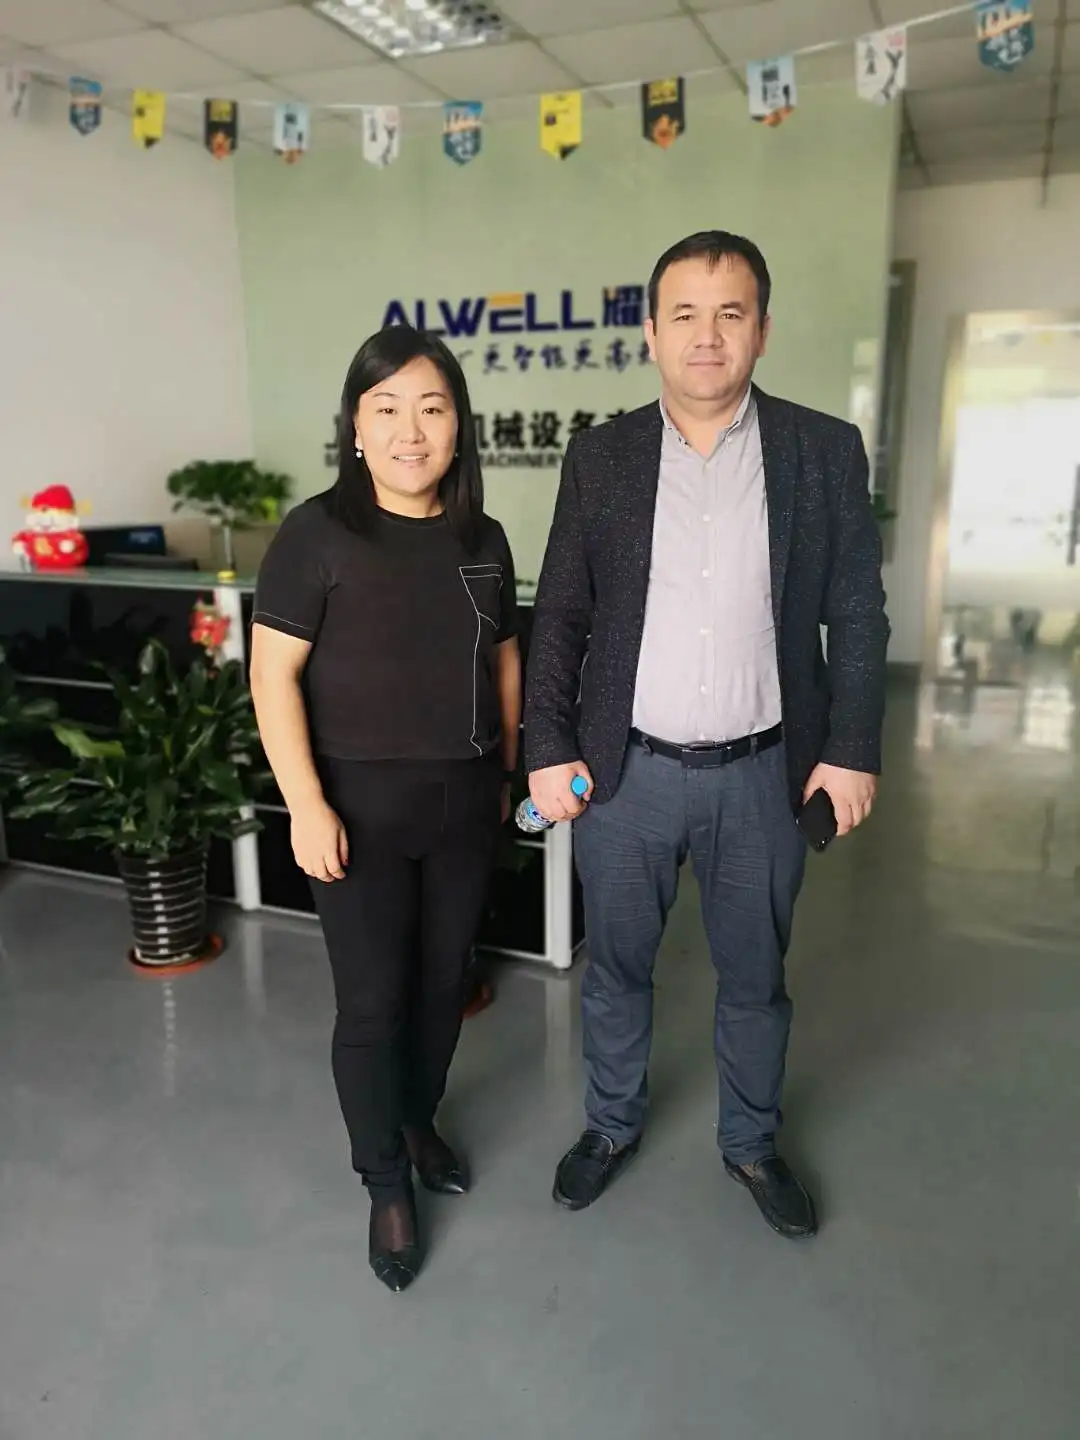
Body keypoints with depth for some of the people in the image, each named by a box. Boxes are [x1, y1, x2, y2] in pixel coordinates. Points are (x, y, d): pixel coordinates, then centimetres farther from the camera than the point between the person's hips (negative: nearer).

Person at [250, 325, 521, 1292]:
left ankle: (420, 1123, 42)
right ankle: (386, 1185, 27)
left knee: (445, 981, 16)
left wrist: (506, 772, 14)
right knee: (373, 1000, 5)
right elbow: (273, 674, -11)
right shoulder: (318, 533, -9)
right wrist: (307, 804, -16)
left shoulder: (483, 539, 6)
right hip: (362, 802, -4)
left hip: (465, 800, 5)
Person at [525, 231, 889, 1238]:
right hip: (626, 771, 1)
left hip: (762, 773, 0)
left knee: (755, 977, 16)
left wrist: (851, 748, -3)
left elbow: (857, 615, 2)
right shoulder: (601, 455, 0)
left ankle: (751, 1142, 41)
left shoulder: (826, 452, -2)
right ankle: (612, 1124, 41)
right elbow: (560, 615, 1)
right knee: (615, 967, 16)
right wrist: (549, 749, -3)